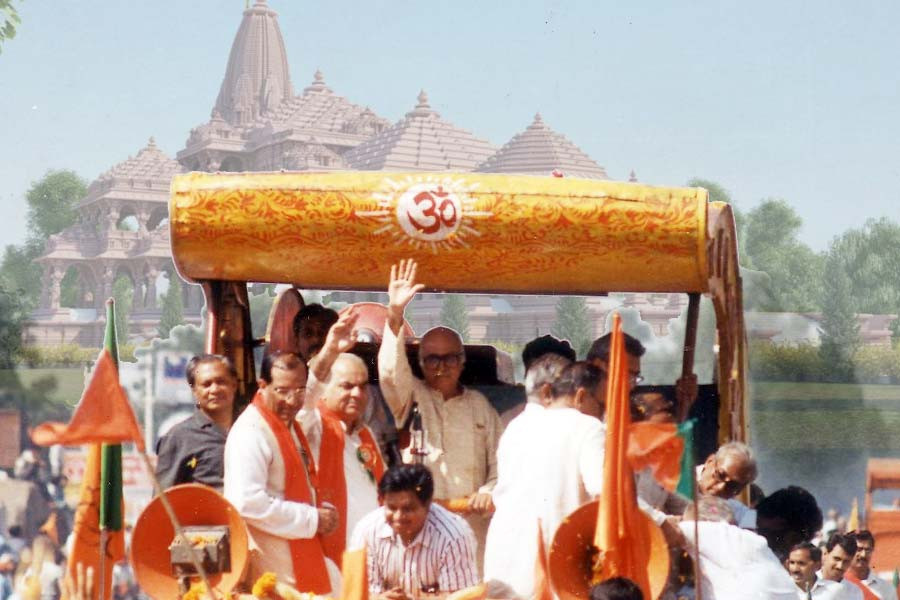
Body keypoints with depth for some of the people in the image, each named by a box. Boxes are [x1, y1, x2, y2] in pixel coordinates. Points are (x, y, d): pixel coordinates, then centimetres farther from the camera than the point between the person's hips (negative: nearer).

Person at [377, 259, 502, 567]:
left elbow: (499, 462, 16)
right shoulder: (412, 396, 9)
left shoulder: (480, 405, 16)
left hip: (472, 520, 2)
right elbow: (391, 372, -11)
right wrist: (395, 315, -23)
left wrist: (490, 491, -6)